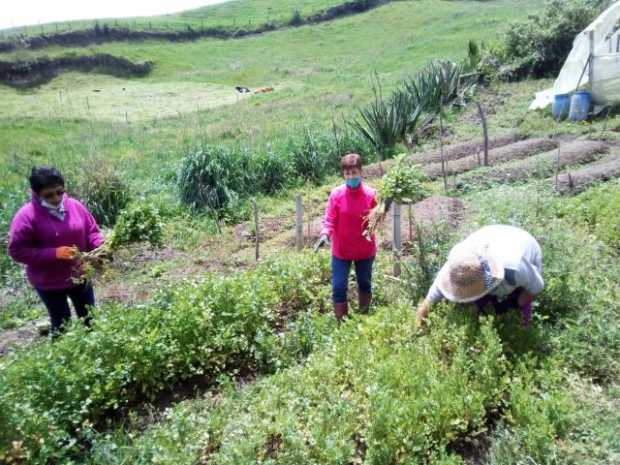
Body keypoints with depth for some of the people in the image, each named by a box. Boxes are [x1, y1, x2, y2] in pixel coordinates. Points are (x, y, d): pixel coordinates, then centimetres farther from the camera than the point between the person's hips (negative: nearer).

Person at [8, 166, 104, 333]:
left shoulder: (75, 206, -7)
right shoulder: (26, 216, -20)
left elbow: (91, 231, 3)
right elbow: (17, 251, -19)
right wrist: (55, 253, -28)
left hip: (79, 276, 4)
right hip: (49, 282, -4)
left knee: (90, 318, 20)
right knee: (62, 325, 13)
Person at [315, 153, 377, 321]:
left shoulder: (371, 194, -10)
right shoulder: (336, 194, -11)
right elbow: (329, 219, -9)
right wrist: (325, 234, -27)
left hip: (365, 250, 1)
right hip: (341, 250, -1)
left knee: (365, 284, 20)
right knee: (339, 287, 1)